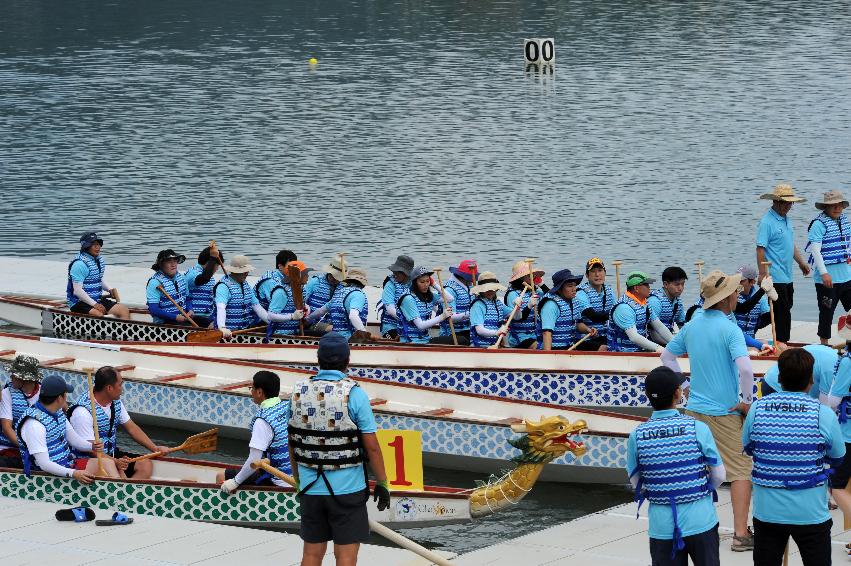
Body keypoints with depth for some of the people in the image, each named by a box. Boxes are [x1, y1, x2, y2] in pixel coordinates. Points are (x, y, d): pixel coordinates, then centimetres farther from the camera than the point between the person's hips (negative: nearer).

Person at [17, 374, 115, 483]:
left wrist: (92, 446, -6)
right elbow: (44, 464, -28)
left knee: (107, 462, -1)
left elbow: (73, 438, 15)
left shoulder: (58, 413, 6)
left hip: (67, 464, 9)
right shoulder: (34, 424, -24)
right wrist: (73, 474, -37)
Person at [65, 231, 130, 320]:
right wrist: (94, 305, -22)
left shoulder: (100, 260, 11)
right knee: (99, 315, -36)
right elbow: (77, 290, -20)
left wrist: (109, 289, 8)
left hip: (97, 300, 8)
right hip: (79, 303, -8)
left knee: (124, 310, -6)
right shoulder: (80, 264, -17)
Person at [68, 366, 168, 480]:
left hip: (112, 455, 9)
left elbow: (131, 428, 15)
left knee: (146, 465, -11)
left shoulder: (115, 402, 6)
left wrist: (154, 448, 6)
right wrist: (115, 462, -36)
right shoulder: (83, 412, -21)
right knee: (118, 472, -34)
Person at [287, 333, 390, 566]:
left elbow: (292, 444, 9)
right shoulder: (354, 395, -13)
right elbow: (372, 447, -12)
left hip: (311, 487, 4)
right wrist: (382, 483, -1)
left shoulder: (298, 393, 1)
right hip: (347, 489, -4)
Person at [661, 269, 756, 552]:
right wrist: (748, 401, -16)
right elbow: (744, 367, -30)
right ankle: (741, 534, -5)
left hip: (694, 408, 7)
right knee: (741, 470, -1)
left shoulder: (692, 325, 6)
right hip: (725, 412, -7)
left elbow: (667, 356, 18)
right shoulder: (729, 329, -17)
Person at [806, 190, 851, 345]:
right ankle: (824, 344, 14)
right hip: (828, 279, -7)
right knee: (827, 313, 2)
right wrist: (824, 273, -23)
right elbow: (815, 249, -18)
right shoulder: (819, 224, -13)